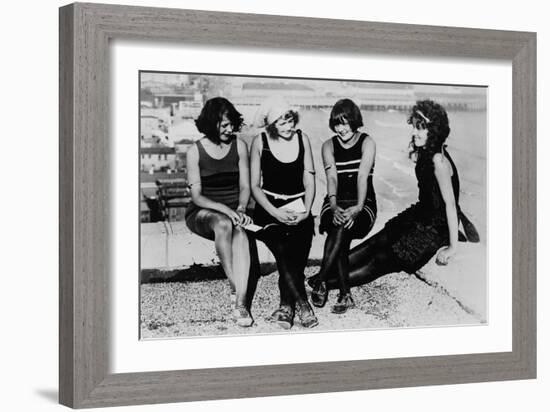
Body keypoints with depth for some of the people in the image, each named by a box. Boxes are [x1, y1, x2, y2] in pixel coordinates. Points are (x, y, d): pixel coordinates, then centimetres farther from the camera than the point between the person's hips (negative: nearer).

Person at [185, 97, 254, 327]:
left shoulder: (239, 146, 4)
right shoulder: (195, 152, -4)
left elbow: (245, 186, 5)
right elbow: (196, 196, -7)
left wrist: (240, 209, -16)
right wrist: (223, 208, -24)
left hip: (233, 211, 2)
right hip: (202, 213, -2)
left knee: (240, 233, -35)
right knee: (223, 224, -39)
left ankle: (240, 303, -45)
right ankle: (235, 289, -35)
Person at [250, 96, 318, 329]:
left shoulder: (302, 139, 8)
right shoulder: (260, 142, 1)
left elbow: (309, 181, 10)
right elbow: (255, 186, 2)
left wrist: (306, 211, -7)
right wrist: (275, 212, -12)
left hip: (298, 207, 2)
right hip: (269, 208, -2)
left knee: (298, 248, -28)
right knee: (282, 250, -30)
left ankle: (286, 306, -27)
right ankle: (302, 304, -31)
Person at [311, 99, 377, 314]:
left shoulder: (367, 143, 1)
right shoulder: (329, 146, 10)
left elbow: (362, 176, -13)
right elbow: (331, 177, -5)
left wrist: (358, 208, -27)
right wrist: (334, 206, -23)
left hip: (363, 204, -2)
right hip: (336, 203, 2)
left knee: (342, 228, -34)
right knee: (338, 226, -31)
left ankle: (320, 283, -31)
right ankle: (345, 295, -32)